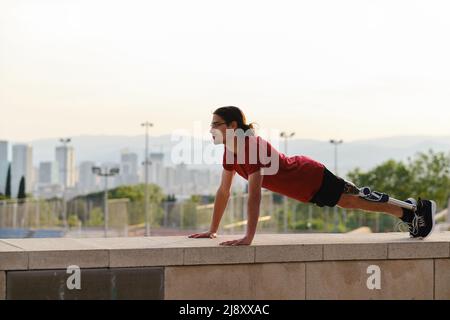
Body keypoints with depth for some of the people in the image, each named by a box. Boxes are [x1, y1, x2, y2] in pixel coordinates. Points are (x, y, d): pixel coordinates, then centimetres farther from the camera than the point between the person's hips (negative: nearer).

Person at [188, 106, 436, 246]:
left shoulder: (252, 147, -34)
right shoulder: (230, 150, -9)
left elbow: (254, 194, -41)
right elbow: (223, 191, 0)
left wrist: (249, 238, -44)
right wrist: (212, 231, 0)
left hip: (311, 178, -8)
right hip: (298, 174, 8)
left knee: (356, 201, 4)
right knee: (350, 198, 22)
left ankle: (416, 209, 21)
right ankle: (409, 208, 41)